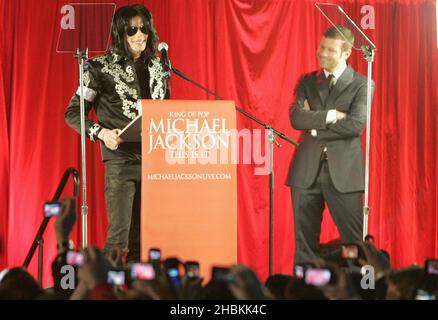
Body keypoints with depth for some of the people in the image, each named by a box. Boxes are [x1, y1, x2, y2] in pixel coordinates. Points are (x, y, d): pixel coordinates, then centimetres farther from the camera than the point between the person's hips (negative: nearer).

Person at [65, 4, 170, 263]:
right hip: (121, 160, -5)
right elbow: (73, 113, -1)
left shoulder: (157, 66, 13)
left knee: (144, 237, 6)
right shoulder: (101, 68, -2)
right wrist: (101, 133, -17)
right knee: (119, 235, -10)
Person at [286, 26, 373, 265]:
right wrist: (329, 116, -13)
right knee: (305, 240, 7)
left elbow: (356, 124, -14)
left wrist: (315, 127, -8)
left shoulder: (361, 85, 1)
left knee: (355, 241, -3)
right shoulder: (307, 82, 11)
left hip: (343, 172, -3)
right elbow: (296, 118, -4)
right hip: (306, 171, 3)